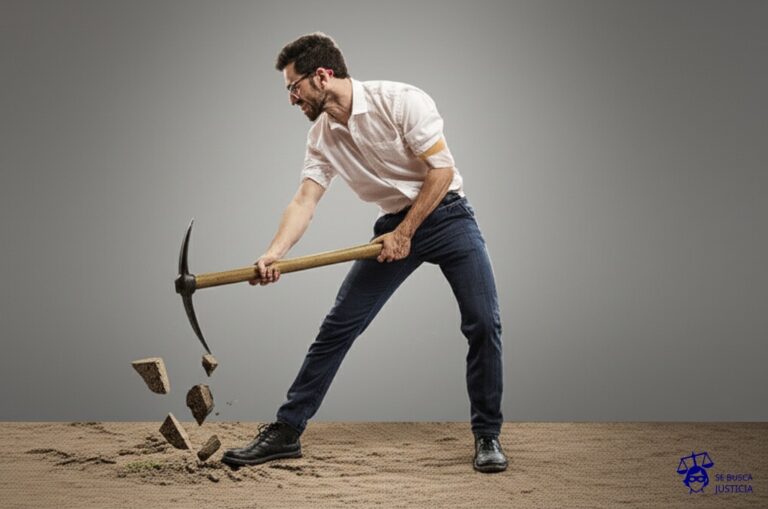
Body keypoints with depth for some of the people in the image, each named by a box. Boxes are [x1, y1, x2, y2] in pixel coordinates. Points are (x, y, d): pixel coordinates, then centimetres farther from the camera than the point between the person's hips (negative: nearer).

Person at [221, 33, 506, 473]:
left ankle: (488, 436, 2)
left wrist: (404, 234, -16)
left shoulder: (400, 101, -18)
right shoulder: (322, 137, -1)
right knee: (338, 326, -2)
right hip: (394, 224, 5)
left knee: (483, 323, -15)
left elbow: (441, 171, -18)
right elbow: (305, 200, -7)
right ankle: (286, 432, 4)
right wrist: (274, 253, -24)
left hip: (446, 212, -4)